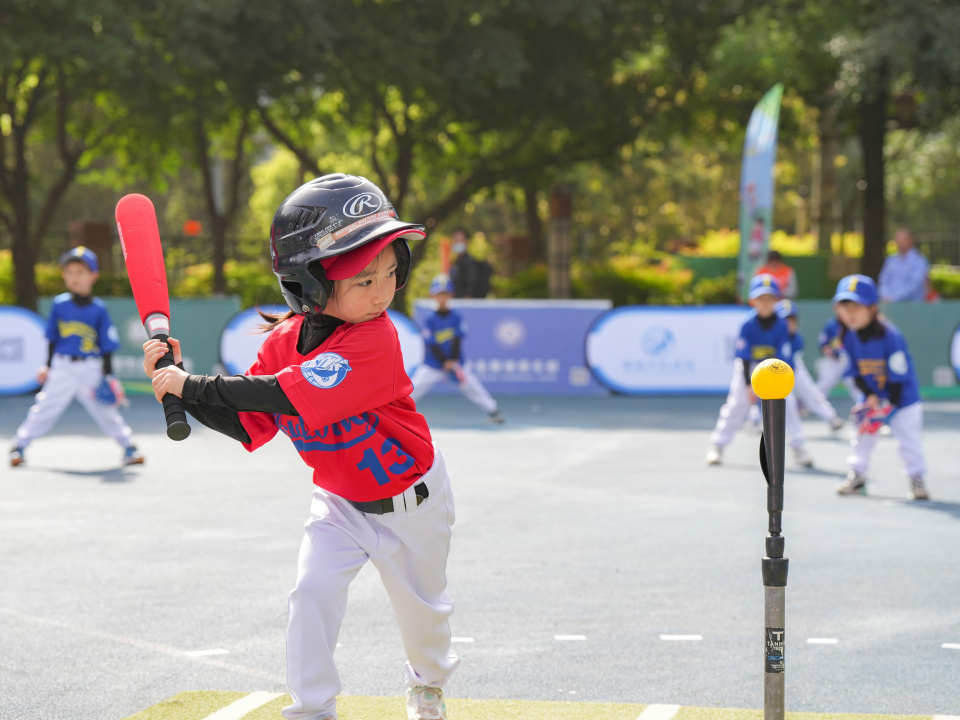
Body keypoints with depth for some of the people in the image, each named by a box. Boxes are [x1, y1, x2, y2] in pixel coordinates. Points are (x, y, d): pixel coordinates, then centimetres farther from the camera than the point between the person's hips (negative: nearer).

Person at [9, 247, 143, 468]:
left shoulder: (99, 309, -2)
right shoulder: (59, 305, 2)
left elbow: (107, 345, 1)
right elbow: (52, 339, 12)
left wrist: (107, 375, -3)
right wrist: (48, 366, 11)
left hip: (91, 370, -1)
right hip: (62, 368, 1)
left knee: (106, 410, 0)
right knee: (44, 409, -3)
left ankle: (129, 447, 13)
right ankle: (19, 446, 4)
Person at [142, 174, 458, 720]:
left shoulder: (375, 339, -34)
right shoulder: (285, 341, -14)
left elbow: (293, 396, -43)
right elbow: (248, 425, -7)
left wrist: (194, 386, -39)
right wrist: (181, 383, -19)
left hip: (409, 500, -4)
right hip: (340, 501, 4)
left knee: (421, 605, 14)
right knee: (313, 592, -13)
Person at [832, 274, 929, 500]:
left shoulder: (889, 336, -27)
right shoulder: (849, 336, -10)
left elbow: (899, 375, -23)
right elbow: (855, 372, -4)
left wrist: (890, 404, -21)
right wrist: (870, 396, -16)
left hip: (902, 395, -5)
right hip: (872, 395, 5)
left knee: (908, 436, -6)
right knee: (862, 436, 8)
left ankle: (917, 479, 5)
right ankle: (857, 475, 22)